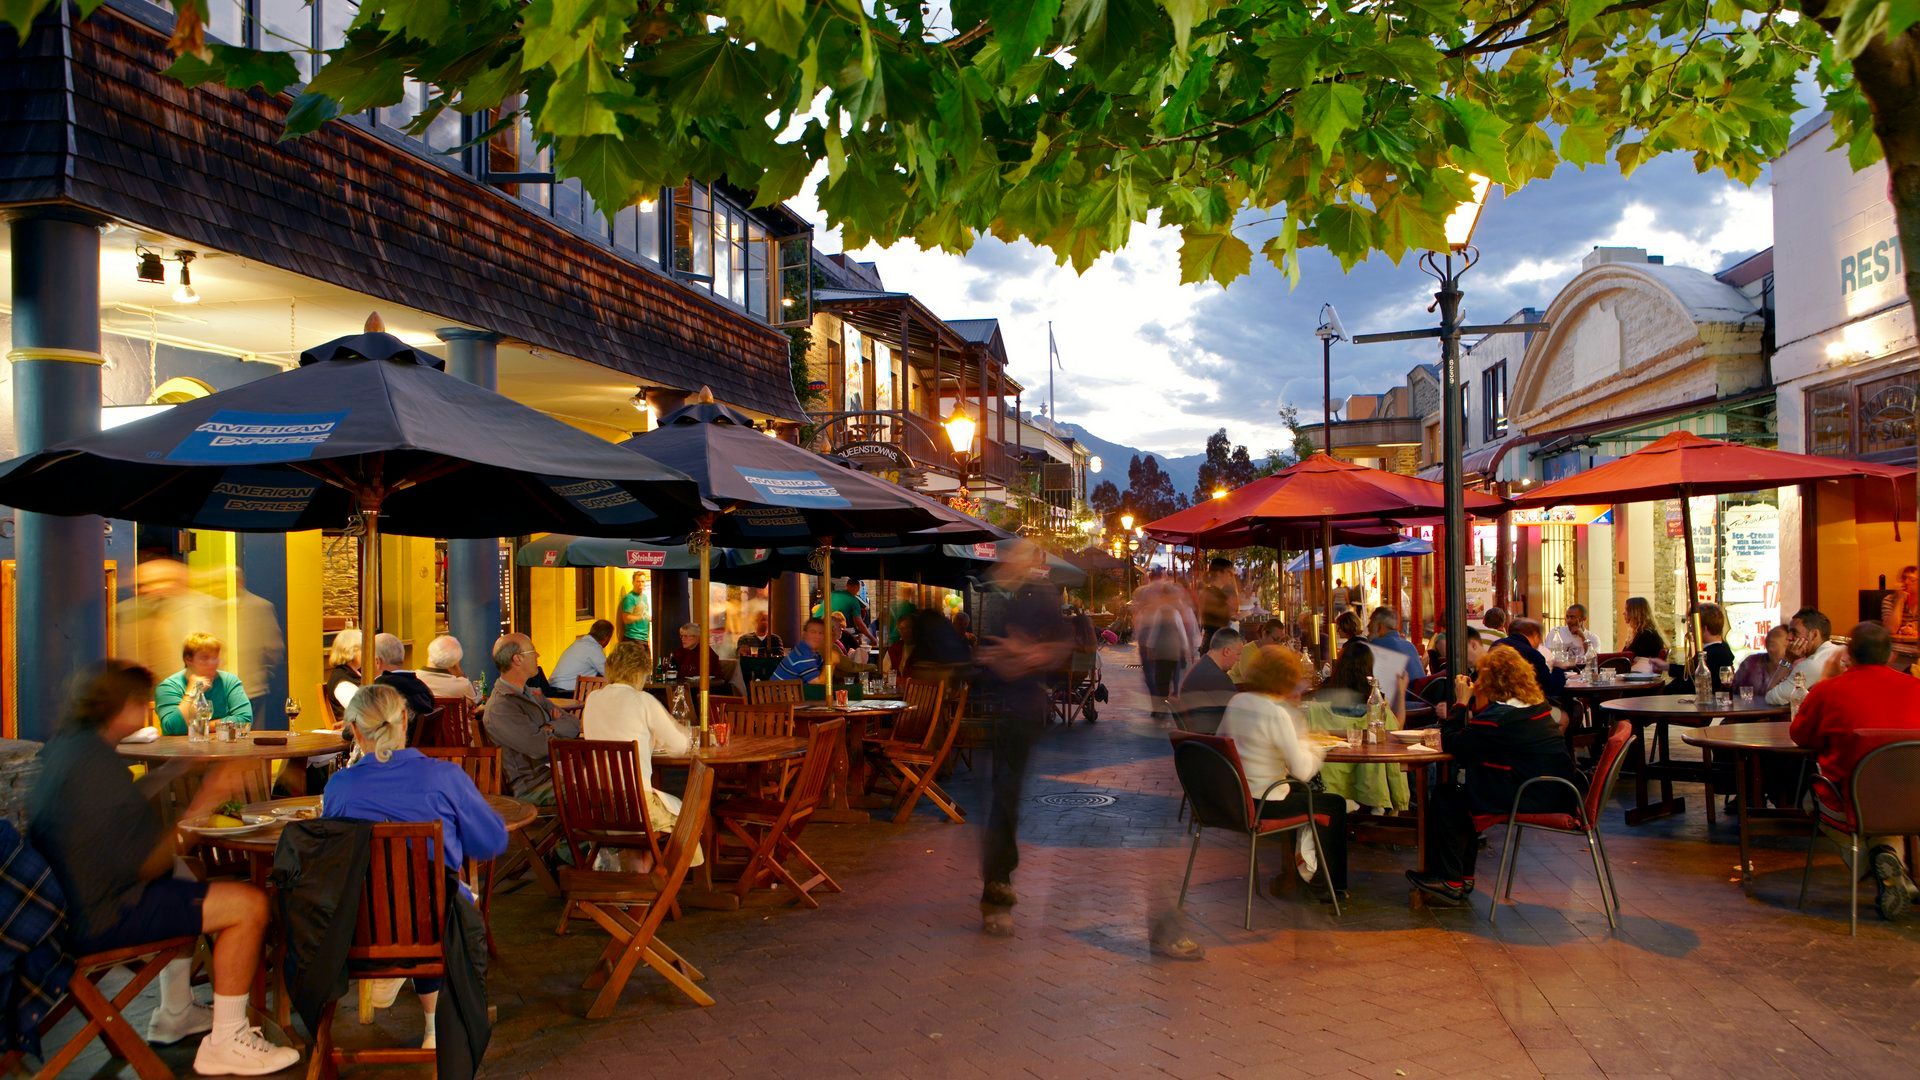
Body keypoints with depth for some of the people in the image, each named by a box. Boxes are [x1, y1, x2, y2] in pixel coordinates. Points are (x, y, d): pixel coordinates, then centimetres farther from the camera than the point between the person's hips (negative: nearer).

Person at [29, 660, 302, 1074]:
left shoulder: (62, 744, 6)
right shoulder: (97, 761, -23)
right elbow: (148, 864, -22)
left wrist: (156, 781, 10)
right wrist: (202, 804, -15)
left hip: (68, 897, 11)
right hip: (98, 919, -11)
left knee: (182, 880, 34)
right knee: (249, 904, -12)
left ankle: (175, 1014, 39)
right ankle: (225, 1043, -2)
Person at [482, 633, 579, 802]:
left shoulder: (533, 694, 19)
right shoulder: (499, 709, -12)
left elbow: (574, 726, 12)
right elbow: (539, 746, -21)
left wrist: (552, 727, -9)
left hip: (554, 769, 9)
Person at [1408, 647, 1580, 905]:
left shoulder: (1496, 717, -19)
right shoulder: (1538, 706, 10)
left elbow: (1451, 744, -11)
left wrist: (1462, 703, -3)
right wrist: (1475, 705, 10)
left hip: (1534, 799, -10)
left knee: (1445, 798, 2)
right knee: (1463, 793, 23)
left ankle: (1450, 881, 10)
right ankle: (1463, 875, 27)